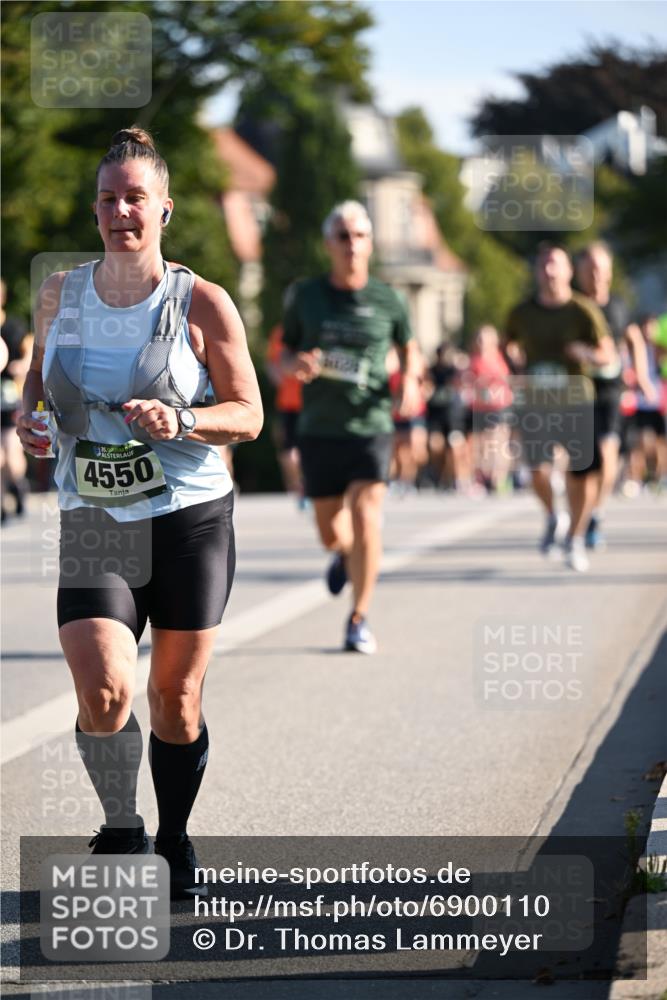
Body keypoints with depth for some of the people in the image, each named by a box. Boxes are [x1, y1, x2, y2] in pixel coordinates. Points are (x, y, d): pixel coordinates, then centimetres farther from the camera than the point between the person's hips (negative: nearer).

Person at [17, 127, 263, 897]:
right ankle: (120, 830, 12)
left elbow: (248, 414, -3)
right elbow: (41, 367, 21)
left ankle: (174, 842, 31)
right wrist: (28, 411, -1)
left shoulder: (201, 304, -6)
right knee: (103, 695, -16)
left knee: (175, 701, 7)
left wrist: (179, 421, -22)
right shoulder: (59, 295, 2)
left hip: (190, 518, -1)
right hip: (92, 526, 1)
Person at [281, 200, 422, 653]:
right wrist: (296, 364, -14)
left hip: (371, 426, -1)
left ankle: (360, 619, -2)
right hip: (319, 429, 2)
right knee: (330, 532, 7)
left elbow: (410, 350, 16)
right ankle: (345, 552, 46)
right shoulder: (304, 297, 3)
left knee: (366, 519, -15)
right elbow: (282, 358, 10)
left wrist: (410, 382, -6)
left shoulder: (388, 301, 1)